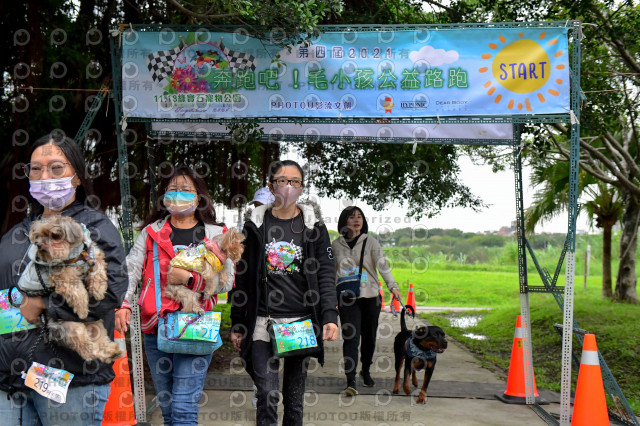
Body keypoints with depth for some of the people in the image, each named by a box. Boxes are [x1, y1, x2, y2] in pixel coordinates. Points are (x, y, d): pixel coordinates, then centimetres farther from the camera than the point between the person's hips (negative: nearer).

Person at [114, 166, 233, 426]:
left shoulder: (215, 234, 7)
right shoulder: (151, 232, 12)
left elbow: (226, 279, -3)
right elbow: (130, 269, 3)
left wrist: (189, 278, -16)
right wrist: (123, 305, -13)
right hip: (155, 327, 3)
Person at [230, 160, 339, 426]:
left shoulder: (313, 225, 5)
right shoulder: (256, 224, 6)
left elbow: (326, 274, 0)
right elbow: (242, 277, 9)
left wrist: (330, 317, -13)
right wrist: (237, 324, 7)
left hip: (302, 321, 1)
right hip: (263, 321, -1)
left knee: (295, 395, 9)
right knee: (268, 394, -10)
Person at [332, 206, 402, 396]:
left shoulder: (370, 242, 1)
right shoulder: (336, 244, 6)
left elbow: (382, 264, -12)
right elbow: (331, 270, 15)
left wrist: (392, 285, -27)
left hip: (370, 296, 0)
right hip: (347, 297, 0)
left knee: (369, 337, 9)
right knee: (350, 338, -10)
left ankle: (366, 371, 32)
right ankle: (350, 381, -10)